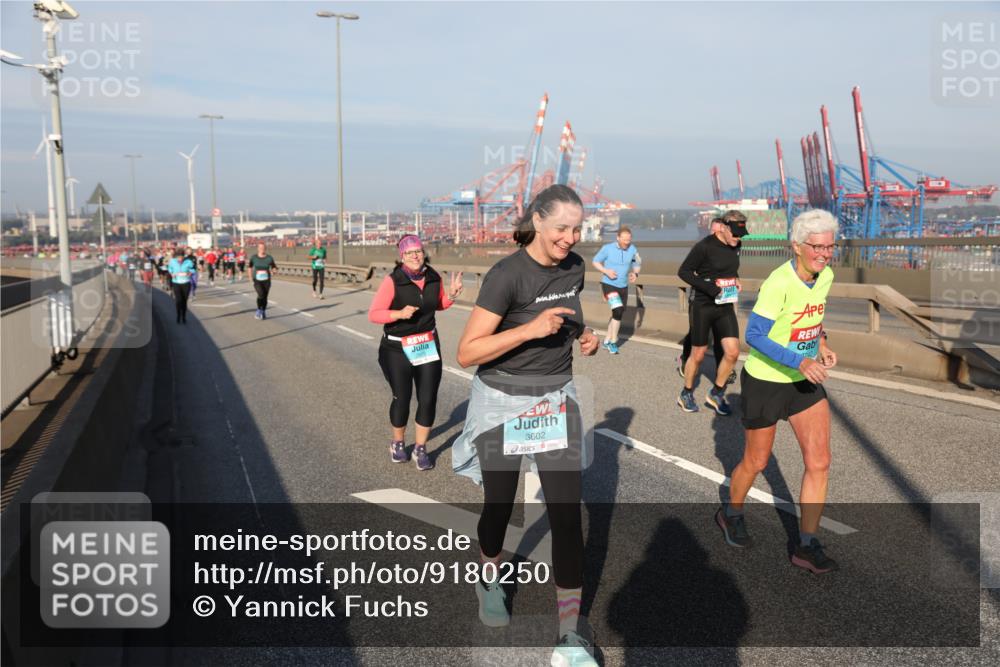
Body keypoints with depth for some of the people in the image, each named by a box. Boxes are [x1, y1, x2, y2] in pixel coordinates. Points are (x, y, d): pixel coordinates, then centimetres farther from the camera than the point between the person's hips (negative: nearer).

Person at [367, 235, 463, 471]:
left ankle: (420, 449, 18)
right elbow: (373, 314, -17)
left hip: (428, 345, 3)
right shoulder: (392, 281, -17)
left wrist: (452, 294, -5)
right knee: (402, 398, 8)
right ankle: (397, 443, 33)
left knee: (428, 399, 1)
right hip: (397, 349, -3)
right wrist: (400, 313, -30)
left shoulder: (434, 279, -4)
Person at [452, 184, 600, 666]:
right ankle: (489, 581, 46)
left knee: (567, 514, -2)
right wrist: (531, 329, -31)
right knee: (499, 505, 14)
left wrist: (584, 334, -1)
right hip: (503, 404, -4)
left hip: (557, 401, 4)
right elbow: (466, 353, -22)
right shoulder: (507, 275, -20)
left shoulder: (574, 267, -1)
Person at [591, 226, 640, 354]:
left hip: (623, 287, 5)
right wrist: (606, 271, -18)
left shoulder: (632, 250, -5)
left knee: (617, 314, 14)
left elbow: (636, 265, 10)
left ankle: (607, 341, 32)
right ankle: (613, 342, -6)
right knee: (619, 311, -21)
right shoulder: (608, 248, -14)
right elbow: (595, 261, -2)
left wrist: (635, 274, -12)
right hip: (609, 285, -5)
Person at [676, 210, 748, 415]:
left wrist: (736, 280, 1)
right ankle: (686, 395, 28)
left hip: (725, 306, 5)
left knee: (732, 352, -4)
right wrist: (709, 288, -22)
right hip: (702, 305, -5)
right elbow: (683, 271, -13)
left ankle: (716, 394, 16)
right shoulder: (704, 246, -17)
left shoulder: (735, 246, 3)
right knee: (698, 354, 6)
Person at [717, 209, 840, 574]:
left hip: (805, 380, 6)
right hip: (765, 381, -6)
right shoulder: (778, 283, -26)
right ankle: (731, 513, 40)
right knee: (756, 462, 11)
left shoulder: (826, 276, -2)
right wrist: (800, 362, -33)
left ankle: (807, 545, 12)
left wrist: (822, 345, 0)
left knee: (819, 462, -1)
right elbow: (754, 336, -24)